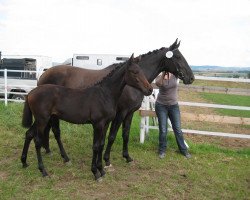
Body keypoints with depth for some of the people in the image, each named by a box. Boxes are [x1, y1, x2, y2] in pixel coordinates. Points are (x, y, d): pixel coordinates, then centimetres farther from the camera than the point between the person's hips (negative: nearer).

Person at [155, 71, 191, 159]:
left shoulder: (175, 75, -4)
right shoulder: (160, 76, -9)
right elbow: (158, 83, -33)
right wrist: (163, 73, -44)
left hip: (174, 105, 2)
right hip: (161, 106, -1)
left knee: (178, 129, 8)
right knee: (163, 130, 3)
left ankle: (183, 150, 24)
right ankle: (162, 150, 22)